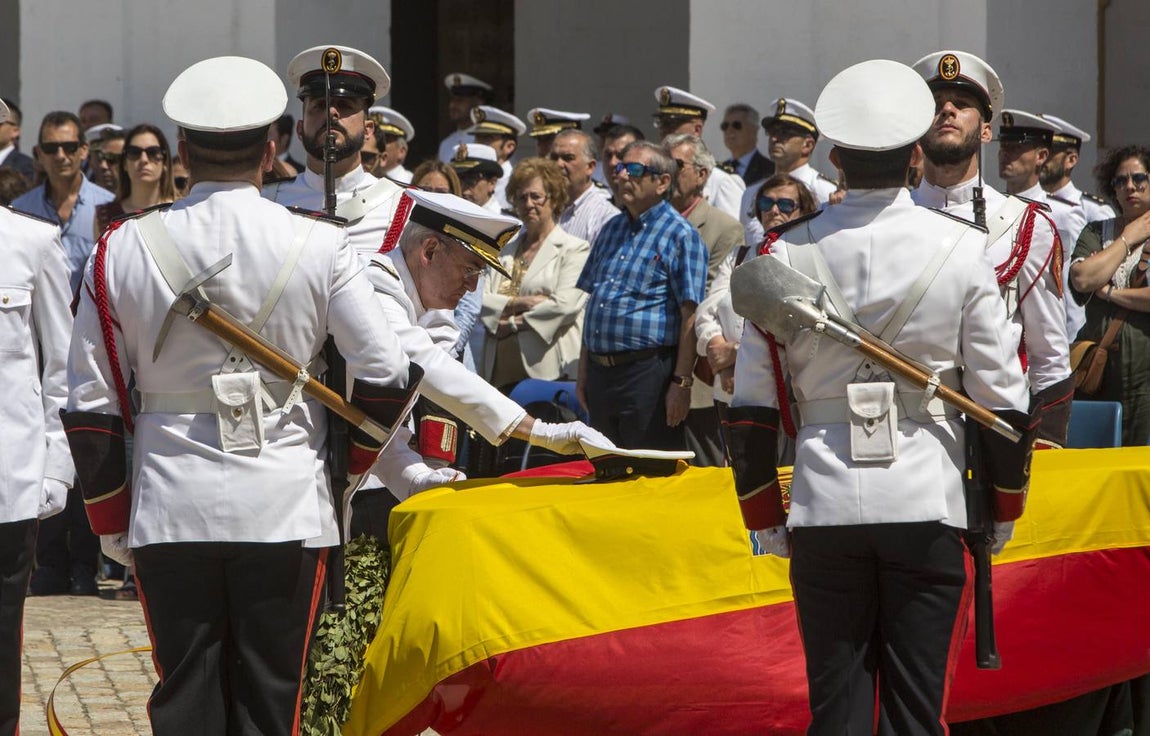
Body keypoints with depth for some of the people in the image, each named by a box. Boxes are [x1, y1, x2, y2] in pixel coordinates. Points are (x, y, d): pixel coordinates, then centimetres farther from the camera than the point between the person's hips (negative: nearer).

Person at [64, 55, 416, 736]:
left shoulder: (123, 251, -1)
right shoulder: (318, 246, -4)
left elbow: (91, 404, 3)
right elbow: (385, 375, -2)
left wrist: (110, 520, 12)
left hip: (170, 513, 1)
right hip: (285, 509, -1)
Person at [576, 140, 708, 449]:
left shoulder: (680, 235, -6)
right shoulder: (611, 230, 16)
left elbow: (690, 316, -11)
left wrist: (681, 383, -17)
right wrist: (583, 374, 15)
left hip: (648, 371, -7)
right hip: (600, 374, 7)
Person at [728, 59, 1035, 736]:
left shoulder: (789, 254, 1)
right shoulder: (962, 250, -3)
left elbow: (752, 404, 3)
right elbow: (1001, 394, 1)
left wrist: (765, 519, 13)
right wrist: (1006, 505, 14)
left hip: (825, 508, 1)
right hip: (927, 505, -1)